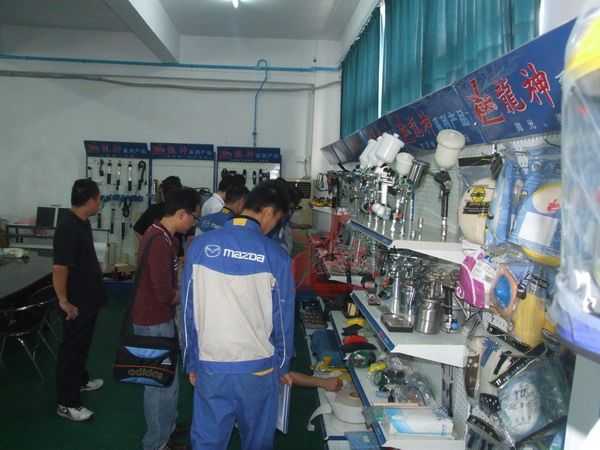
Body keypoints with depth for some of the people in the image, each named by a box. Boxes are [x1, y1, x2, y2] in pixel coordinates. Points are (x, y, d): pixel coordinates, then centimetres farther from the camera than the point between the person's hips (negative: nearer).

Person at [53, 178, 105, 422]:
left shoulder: (83, 222, 4)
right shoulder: (67, 229, -27)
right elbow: (59, 269, -29)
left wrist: (96, 270, 25)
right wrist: (64, 301, -24)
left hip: (89, 298, 10)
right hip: (76, 303, -10)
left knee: (82, 344, 25)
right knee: (71, 348, 2)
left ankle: (81, 379, 44)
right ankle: (66, 403, 13)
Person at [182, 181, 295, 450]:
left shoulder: (200, 246, -6)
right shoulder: (275, 256, -12)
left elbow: (189, 311, 0)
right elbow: (283, 318, -4)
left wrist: (191, 363, 11)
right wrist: (282, 365, 12)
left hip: (210, 367, 2)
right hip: (258, 368, -1)